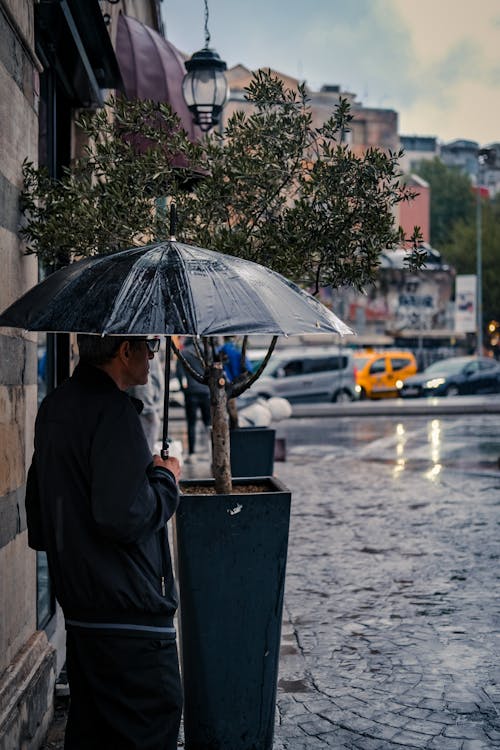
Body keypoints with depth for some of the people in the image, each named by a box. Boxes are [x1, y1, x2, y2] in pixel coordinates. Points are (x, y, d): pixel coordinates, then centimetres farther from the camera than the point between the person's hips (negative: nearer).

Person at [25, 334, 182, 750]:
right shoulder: (113, 409, -18)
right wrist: (165, 477, -9)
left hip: (78, 603, 10)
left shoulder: (53, 407, 11)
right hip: (128, 606, -9)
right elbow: (124, 517, -24)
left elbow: (37, 503, 19)